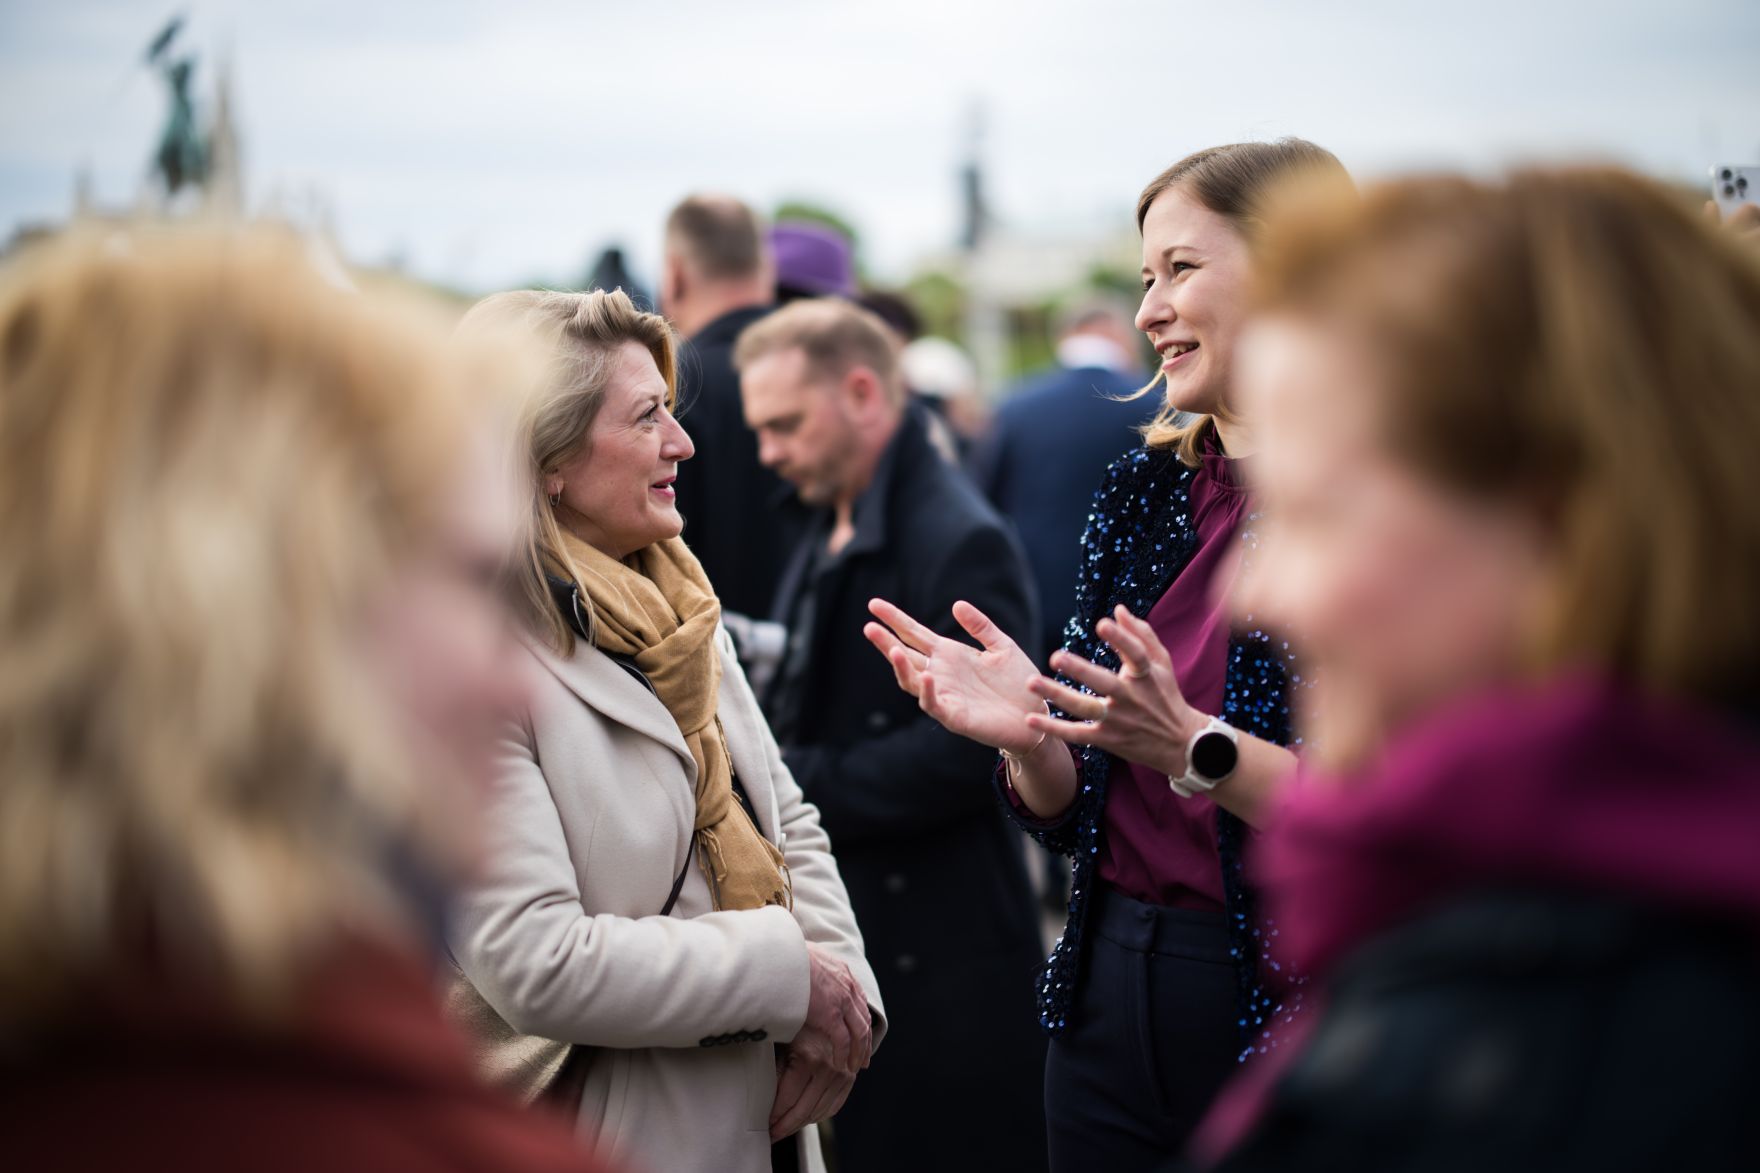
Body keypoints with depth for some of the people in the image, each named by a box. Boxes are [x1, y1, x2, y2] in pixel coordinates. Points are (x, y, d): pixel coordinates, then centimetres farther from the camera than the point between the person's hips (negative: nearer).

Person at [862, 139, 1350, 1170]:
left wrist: (1196, 747, -25)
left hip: (1295, 1015, -6)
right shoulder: (1140, 495, 7)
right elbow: (1075, 816, 9)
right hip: (1113, 1000, 6)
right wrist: (1028, 737, -10)